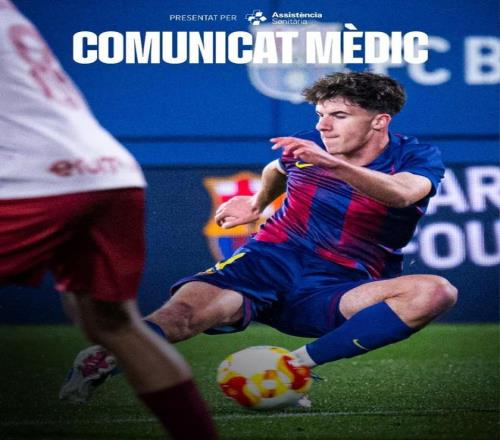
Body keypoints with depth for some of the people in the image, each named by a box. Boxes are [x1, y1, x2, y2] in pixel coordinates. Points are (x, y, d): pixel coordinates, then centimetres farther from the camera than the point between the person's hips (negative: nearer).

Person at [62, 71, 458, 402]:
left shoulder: (419, 159, -5)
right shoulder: (307, 145, 5)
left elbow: (402, 194, -32)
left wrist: (333, 164, -44)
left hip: (338, 293, -2)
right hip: (270, 264, 2)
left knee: (437, 293, -31)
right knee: (189, 305, -29)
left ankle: (298, 363, -34)